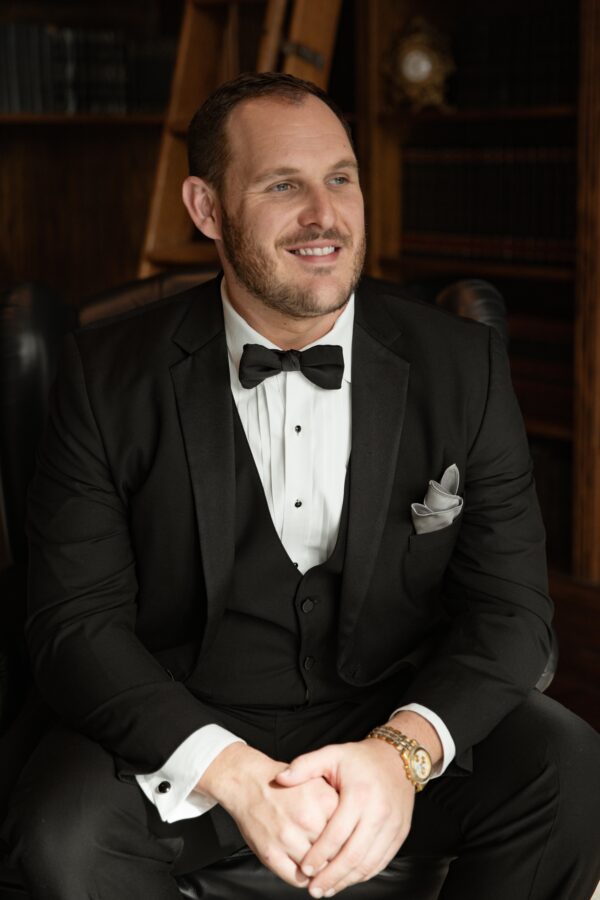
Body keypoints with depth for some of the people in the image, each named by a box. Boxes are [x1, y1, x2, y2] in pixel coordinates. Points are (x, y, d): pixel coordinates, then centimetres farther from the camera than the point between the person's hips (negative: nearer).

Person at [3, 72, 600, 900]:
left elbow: (509, 605, -5)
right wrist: (233, 772, -26)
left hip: (403, 715, 2)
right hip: (187, 725, -1)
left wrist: (404, 751, -25)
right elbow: (78, 623, -9)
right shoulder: (111, 375, -6)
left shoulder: (462, 365, -3)